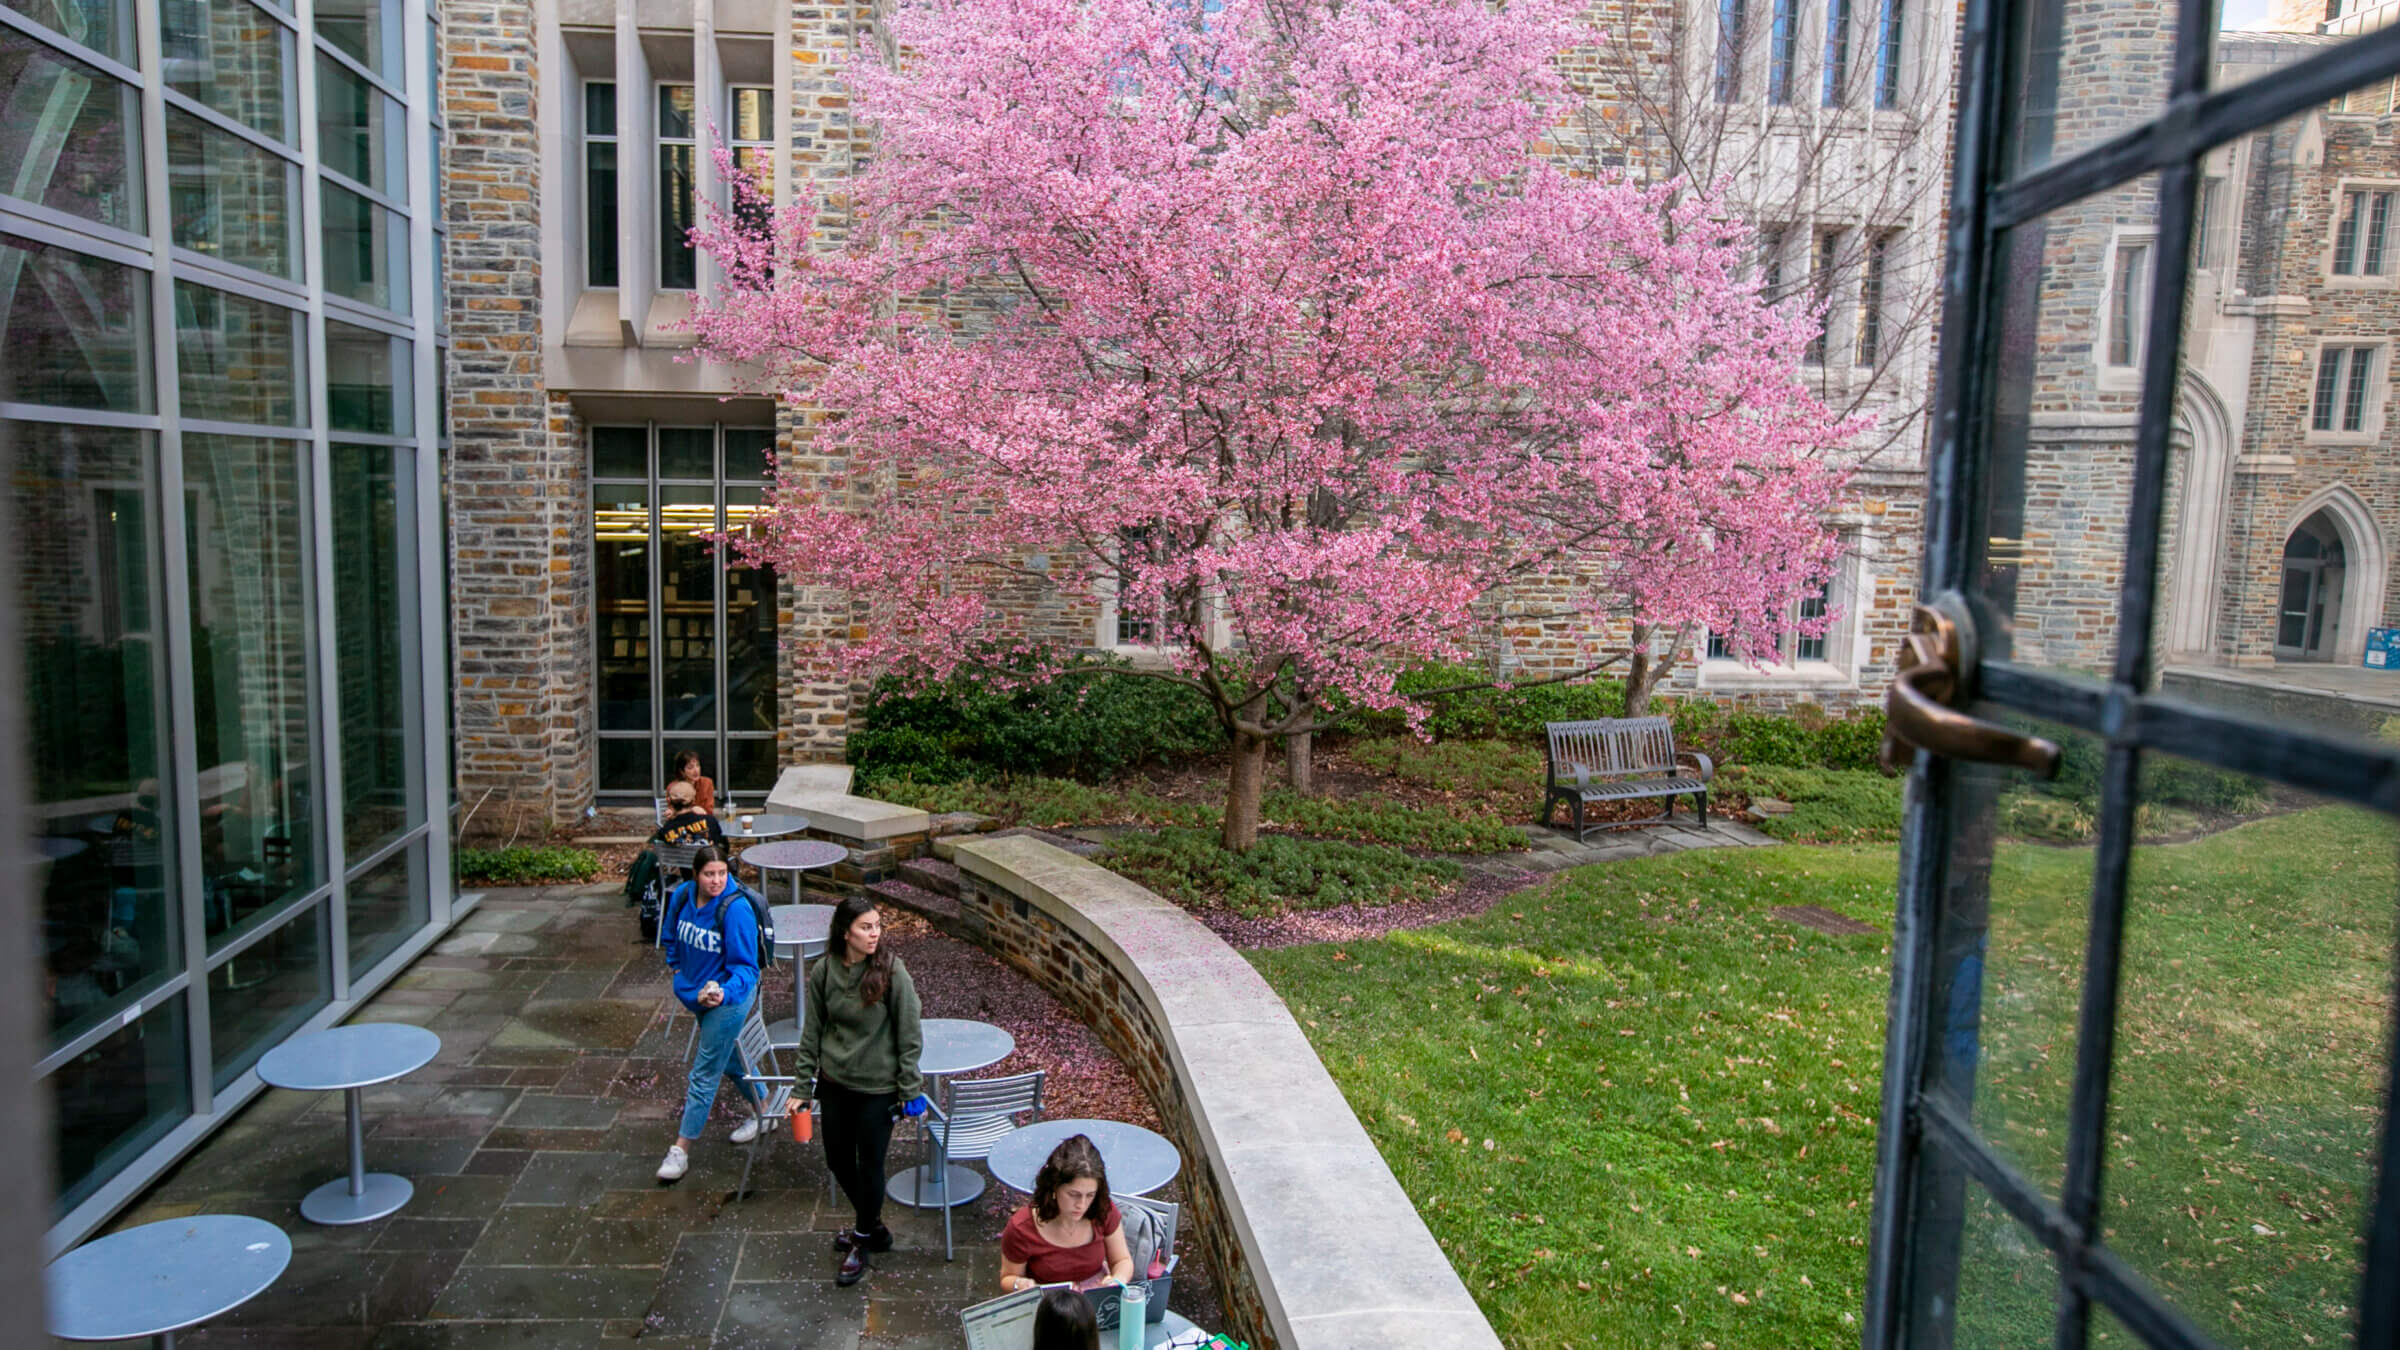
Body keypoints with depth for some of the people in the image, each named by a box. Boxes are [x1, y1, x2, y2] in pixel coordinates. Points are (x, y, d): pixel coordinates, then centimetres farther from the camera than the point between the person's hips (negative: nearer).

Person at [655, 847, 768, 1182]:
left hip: (727, 998, -7)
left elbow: (745, 967, -25)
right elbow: (670, 936, 15)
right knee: (729, 1059, 23)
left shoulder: (736, 909, -26)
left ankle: (681, 1149, 10)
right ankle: (761, 1112, 44)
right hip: (696, 992, 7)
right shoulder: (682, 896, -8)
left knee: (704, 1073, 0)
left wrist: (724, 992, -40)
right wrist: (677, 967, 7)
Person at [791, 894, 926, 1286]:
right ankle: (871, 1226, 40)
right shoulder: (823, 971, -7)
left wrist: (911, 1089, -10)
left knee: (869, 1165, 7)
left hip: (877, 1085, -4)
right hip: (835, 1081, 4)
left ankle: (862, 1242, 30)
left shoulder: (891, 971, -18)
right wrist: (802, 1081, 6)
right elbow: (812, 1030, 4)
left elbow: (909, 1035, -12)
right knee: (838, 1159, 16)